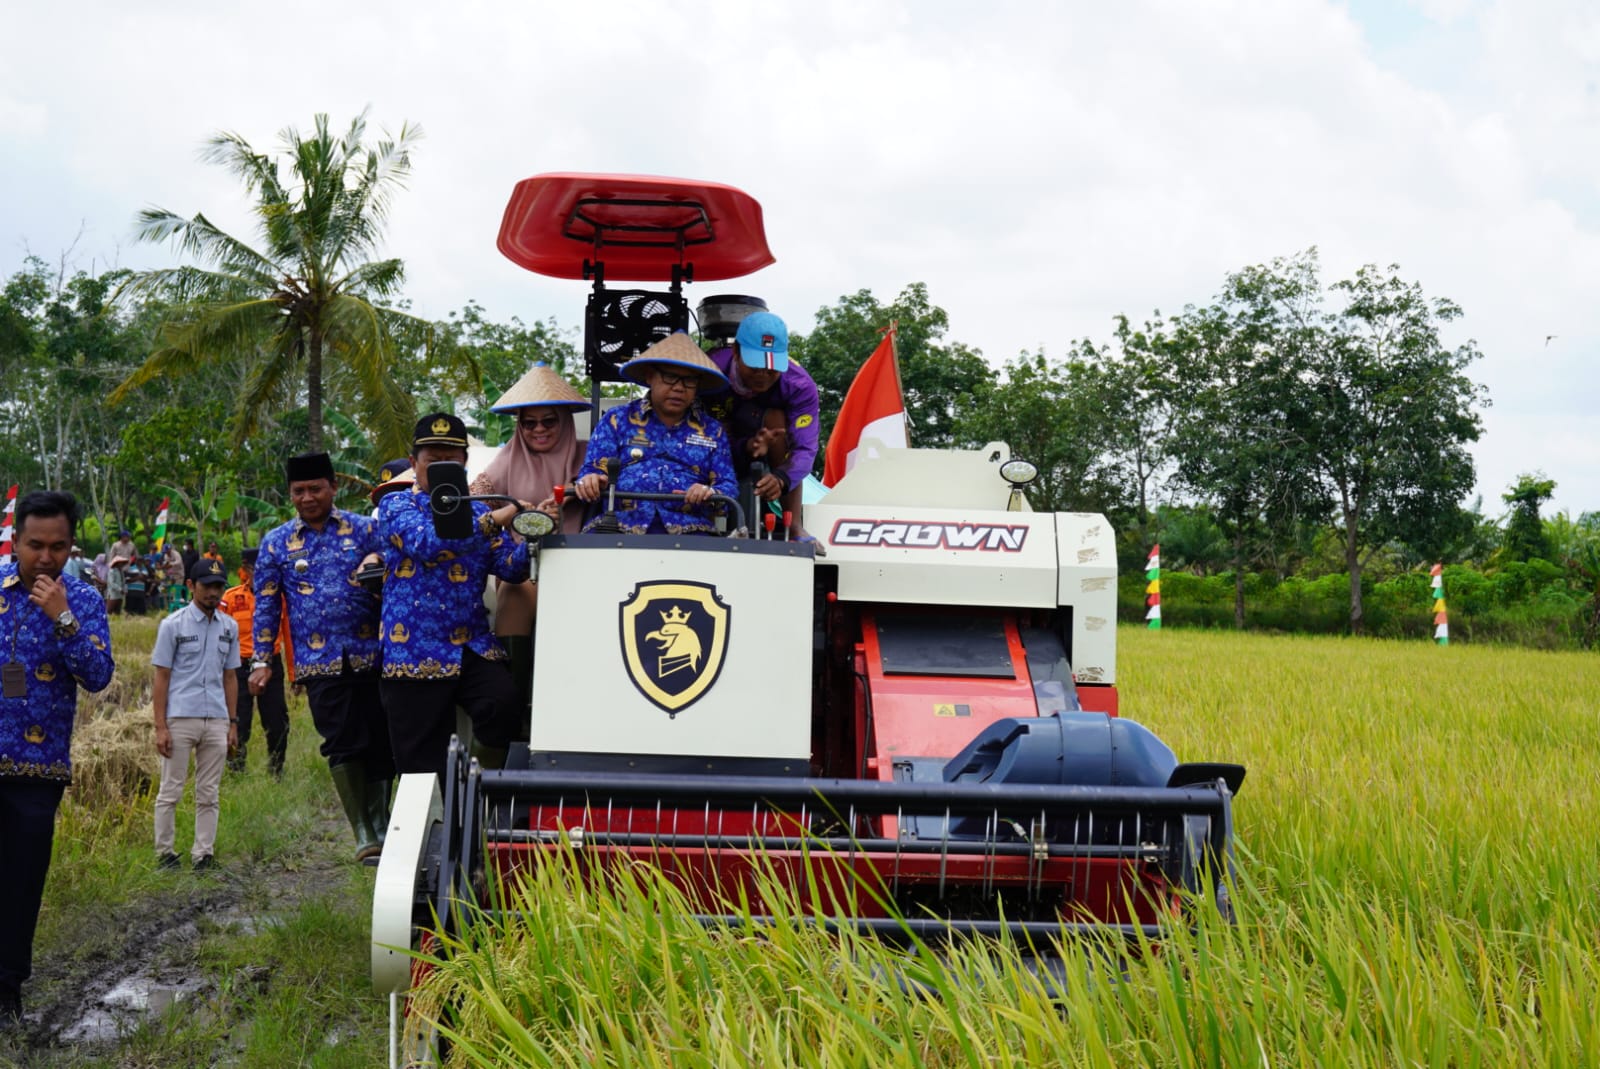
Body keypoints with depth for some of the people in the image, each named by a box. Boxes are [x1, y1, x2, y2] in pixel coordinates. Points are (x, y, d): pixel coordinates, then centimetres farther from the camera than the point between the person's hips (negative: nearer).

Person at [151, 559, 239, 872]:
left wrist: (233, 723, 10)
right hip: (179, 718, -4)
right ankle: (164, 852, 11)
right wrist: (160, 726, -8)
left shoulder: (229, 627, 11)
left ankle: (203, 854, 11)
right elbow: (162, 677, -3)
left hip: (216, 721, 4)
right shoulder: (173, 625, -2)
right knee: (171, 790, 2)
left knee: (209, 794, 6)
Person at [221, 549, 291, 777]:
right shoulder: (230, 597, -2)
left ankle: (277, 772, 23)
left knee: (278, 724, 6)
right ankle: (236, 773, 14)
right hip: (240, 667, -2)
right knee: (238, 724, 0)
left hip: (272, 666, 2)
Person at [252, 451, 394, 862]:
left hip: (372, 655, 1)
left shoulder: (365, 530, 7)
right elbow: (266, 605, 10)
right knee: (344, 745, -6)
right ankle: (363, 834, 1)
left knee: (381, 743, 3)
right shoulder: (276, 543, 9)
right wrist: (261, 661, 5)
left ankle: (381, 826, 19)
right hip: (320, 662, 0)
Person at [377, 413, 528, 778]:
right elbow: (426, 542, -18)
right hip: (415, 652, -3)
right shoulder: (396, 505, 3)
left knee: (504, 704, -26)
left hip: (473, 647, 3)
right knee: (421, 767, -1)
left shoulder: (478, 511, 16)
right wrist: (493, 521, -25)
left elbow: (512, 567, 3)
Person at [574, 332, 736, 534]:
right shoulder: (617, 420, 19)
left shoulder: (711, 431, 22)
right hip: (620, 524, -1)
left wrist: (711, 493, -10)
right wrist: (590, 483, -14)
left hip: (687, 529, 1)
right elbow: (593, 472, 11)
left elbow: (729, 487, 15)